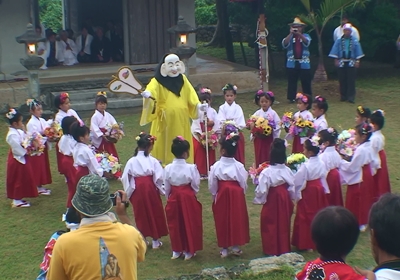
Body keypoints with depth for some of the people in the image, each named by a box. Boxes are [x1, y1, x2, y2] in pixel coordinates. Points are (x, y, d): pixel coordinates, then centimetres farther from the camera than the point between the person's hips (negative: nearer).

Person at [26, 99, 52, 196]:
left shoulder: (42, 121, 6)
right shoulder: (31, 123, -16)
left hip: (43, 147, 8)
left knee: (44, 166, 14)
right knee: (38, 168, 1)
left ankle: (41, 186, 25)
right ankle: (38, 188, 11)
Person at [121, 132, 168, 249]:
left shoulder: (131, 161, -6)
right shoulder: (153, 161, -10)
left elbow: (125, 178, -4)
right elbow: (159, 178, -11)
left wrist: (128, 192, 8)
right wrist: (161, 190, 4)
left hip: (137, 190, 1)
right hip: (150, 188, -1)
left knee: (141, 214, 13)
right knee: (154, 213, 13)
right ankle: (155, 241, 21)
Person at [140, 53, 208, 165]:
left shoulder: (183, 79, 8)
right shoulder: (158, 81, -8)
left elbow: (191, 96, 8)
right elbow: (151, 90, -27)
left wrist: (199, 105, -8)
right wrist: (148, 95, -50)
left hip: (181, 122, 4)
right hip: (165, 122, -4)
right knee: (165, 151, 0)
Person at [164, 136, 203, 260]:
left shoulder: (168, 168, -9)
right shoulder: (191, 168, -16)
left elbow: (167, 188, -1)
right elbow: (196, 186, -8)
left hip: (173, 198, 3)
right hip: (188, 197, -2)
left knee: (175, 224, 15)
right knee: (189, 224, 11)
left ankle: (176, 251, 24)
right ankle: (189, 251, 20)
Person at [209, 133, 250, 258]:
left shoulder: (216, 166, -12)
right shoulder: (239, 166, -10)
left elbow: (212, 185, -5)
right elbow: (244, 184, -4)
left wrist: (215, 195, 11)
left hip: (221, 196, 0)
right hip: (237, 196, 0)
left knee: (222, 221, 10)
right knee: (237, 220, 12)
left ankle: (224, 248, 16)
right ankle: (236, 246, 19)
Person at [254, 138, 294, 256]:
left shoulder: (266, 172, -21)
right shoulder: (287, 170, -8)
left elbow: (262, 190, -18)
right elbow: (292, 188, -1)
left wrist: (259, 200, 0)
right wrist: (290, 199, 16)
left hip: (272, 201, -4)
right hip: (285, 199, 4)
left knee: (271, 225, 11)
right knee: (284, 224, 18)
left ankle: (272, 250, 18)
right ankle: (284, 248, 30)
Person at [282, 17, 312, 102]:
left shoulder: (306, 36, 8)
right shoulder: (289, 37, 8)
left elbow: (307, 42, -15)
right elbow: (284, 44, -12)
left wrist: (299, 34, -28)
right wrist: (291, 34, -21)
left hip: (304, 63, 0)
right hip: (292, 63, 0)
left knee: (306, 82, 5)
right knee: (292, 82, 2)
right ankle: (291, 98, 6)